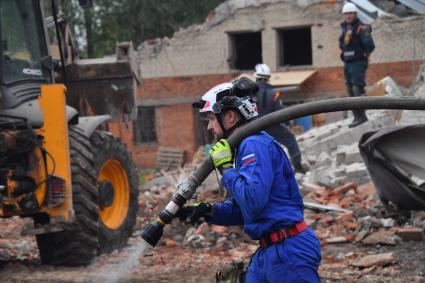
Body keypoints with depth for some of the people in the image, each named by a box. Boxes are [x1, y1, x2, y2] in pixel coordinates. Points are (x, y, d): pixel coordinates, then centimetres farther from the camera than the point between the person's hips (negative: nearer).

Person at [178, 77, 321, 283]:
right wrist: (206, 211, 7)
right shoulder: (246, 146, 16)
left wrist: (226, 168, -14)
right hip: (268, 251, 10)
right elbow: (240, 209, 21)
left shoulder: (255, 145, -14)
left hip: (288, 251, -10)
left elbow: (252, 200, -26)